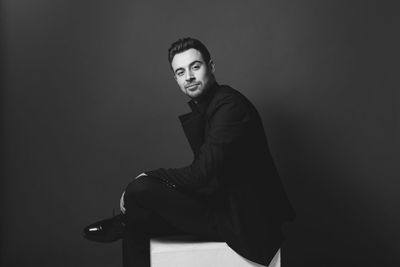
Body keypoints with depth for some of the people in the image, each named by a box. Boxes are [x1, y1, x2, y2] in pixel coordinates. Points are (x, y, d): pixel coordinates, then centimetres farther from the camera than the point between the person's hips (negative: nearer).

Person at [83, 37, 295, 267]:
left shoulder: (230, 105, -19)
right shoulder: (202, 108, 10)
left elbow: (201, 174, -24)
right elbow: (203, 172, 9)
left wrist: (147, 179, -11)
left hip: (244, 222, -9)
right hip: (222, 204, 9)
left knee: (140, 189, -18)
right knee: (137, 224, 5)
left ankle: (120, 224, 16)